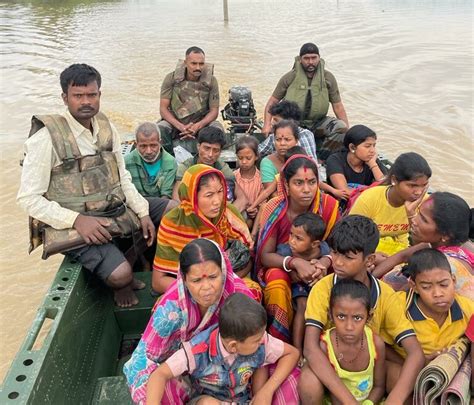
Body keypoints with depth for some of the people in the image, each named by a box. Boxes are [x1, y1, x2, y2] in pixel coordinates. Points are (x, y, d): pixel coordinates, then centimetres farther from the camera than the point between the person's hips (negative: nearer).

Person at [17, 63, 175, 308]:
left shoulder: (106, 128, 4)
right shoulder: (47, 138, -15)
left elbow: (122, 177, 11)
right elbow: (28, 198, -14)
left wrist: (143, 212, -1)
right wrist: (77, 219, -23)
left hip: (116, 210, 7)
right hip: (74, 225, -7)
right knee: (120, 275, -25)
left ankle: (127, 261, 16)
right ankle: (120, 282, 15)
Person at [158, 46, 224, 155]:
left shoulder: (211, 81, -7)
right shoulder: (171, 78, -8)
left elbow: (214, 111, -6)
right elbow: (163, 108, -10)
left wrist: (197, 126, -26)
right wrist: (181, 126, -27)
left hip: (201, 123, 1)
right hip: (175, 122, 0)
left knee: (217, 128, -29)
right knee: (160, 129, -31)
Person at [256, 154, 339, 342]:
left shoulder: (328, 205, -15)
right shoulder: (274, 209, -19)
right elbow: (265, 256, -16)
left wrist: (325, 262, -30)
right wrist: (296, 262, -34)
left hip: (316, 263, 2)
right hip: (280, 266, -1)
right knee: (277, 283, -34)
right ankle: (281, 342, -13)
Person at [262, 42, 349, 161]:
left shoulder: (328, 78, 4)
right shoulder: (290, 77, 0)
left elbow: (338, 106, 4)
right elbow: (273, 101, 3)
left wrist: (348, 131, -4)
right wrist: (267, 125, -12)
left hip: (317, 123, 2)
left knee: (341, 127, -26)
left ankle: (321, 159, -16)